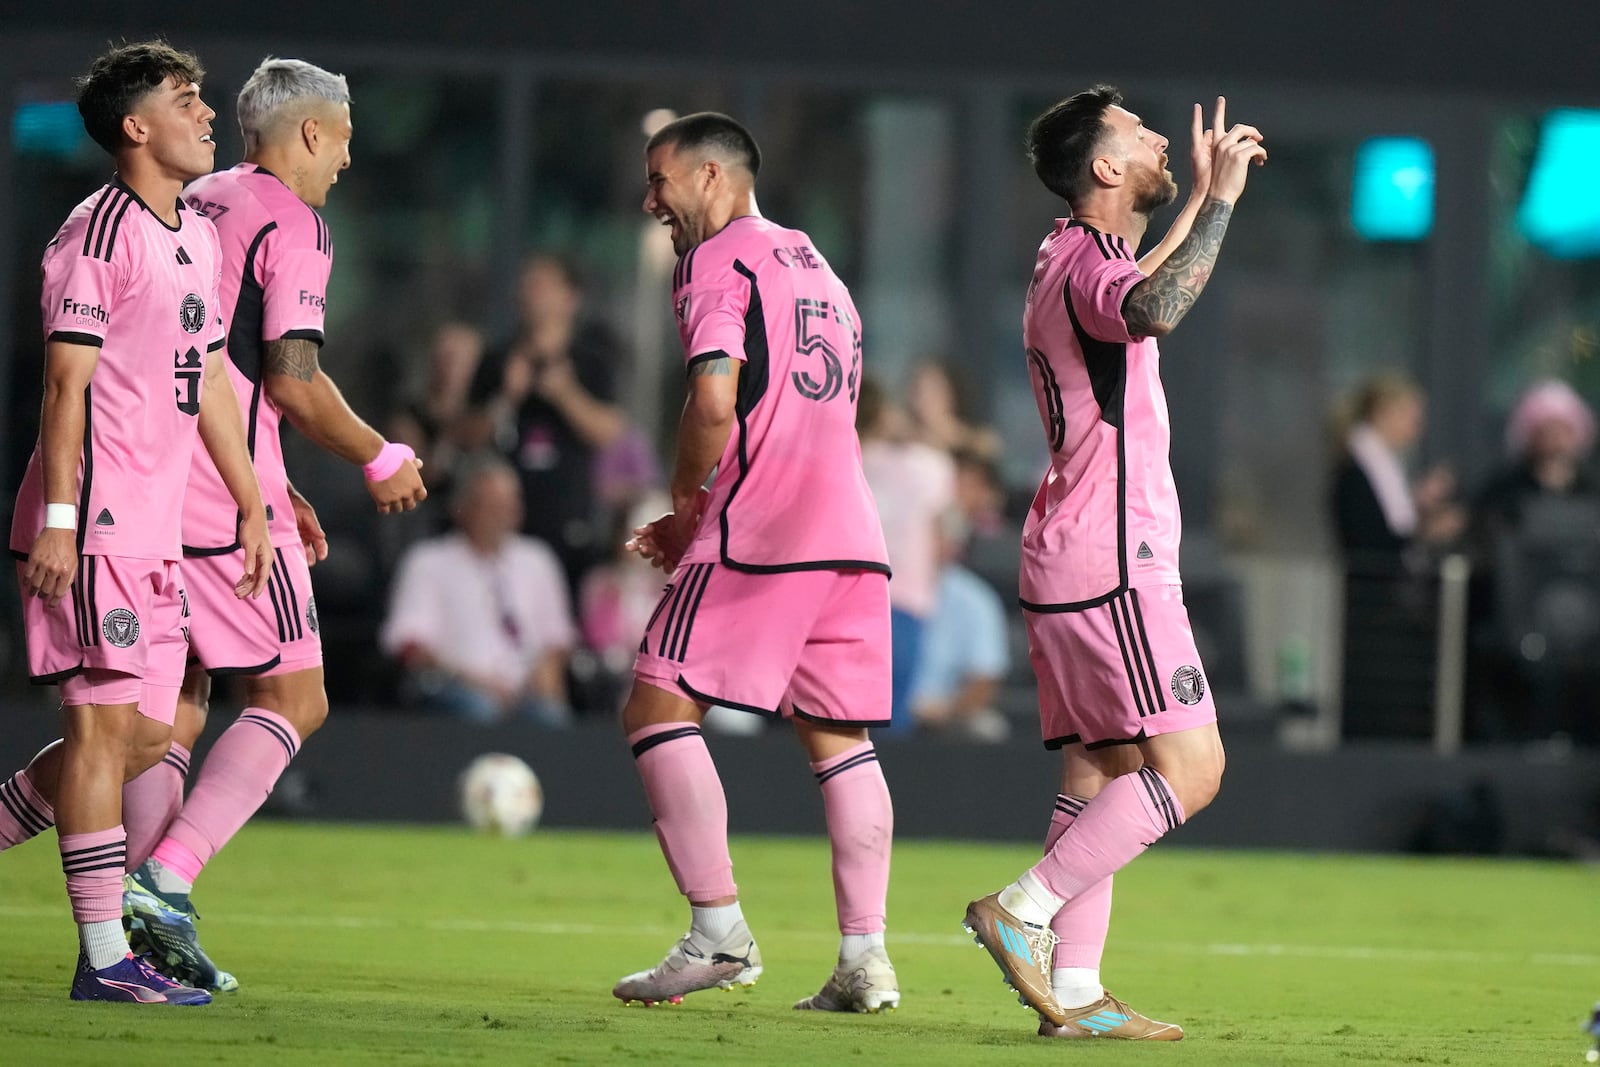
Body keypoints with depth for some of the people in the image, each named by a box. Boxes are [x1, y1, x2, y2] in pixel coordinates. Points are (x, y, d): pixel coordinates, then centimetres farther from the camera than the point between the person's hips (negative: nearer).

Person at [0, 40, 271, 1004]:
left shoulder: (200, 237, 18)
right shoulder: (99, 232, -10)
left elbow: (210, 381, 24)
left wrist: (251, 506, 22)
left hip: (157, 528, 9)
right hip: (94, 522, -9)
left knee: (147, 736, 9)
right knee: (108, 721, -9)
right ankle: (106, 957, -9)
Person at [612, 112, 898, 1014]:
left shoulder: (718, 261, -1)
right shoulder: (817, 269, 26)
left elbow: (716, 403, -16)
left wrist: (684, 505, 1)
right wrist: (700, 522, 23)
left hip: (761, 534, -8)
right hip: (852, 536, 8)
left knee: (659, 709, -4)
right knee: (840, 739, 10)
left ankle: (719, 932, -13)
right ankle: (866, 958, 3)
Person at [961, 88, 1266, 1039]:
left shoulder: (1078, 258, 18)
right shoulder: (1084, 266, -14)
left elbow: (1137, 295, 43)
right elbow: (1154, 311, -39)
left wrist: (1204, 198, 43)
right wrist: (1218, 201, -30)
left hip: (1072, 560, 10)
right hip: (1114, 565, -10)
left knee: (1102, 773, 7)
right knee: (1190, 765, -12)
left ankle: (1074, 991, 2)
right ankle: (1025, 910, -14)